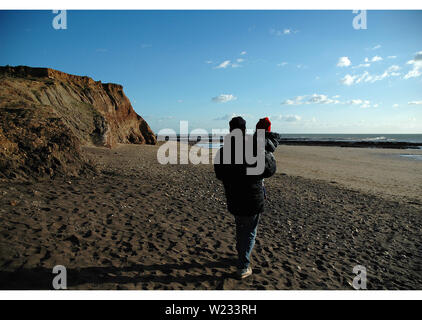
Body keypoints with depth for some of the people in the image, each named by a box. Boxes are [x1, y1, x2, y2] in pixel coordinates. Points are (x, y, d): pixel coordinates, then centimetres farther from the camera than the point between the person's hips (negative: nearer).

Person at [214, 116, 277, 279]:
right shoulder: (255, 151, -21)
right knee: (249, 233, 12)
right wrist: (270, 156, 12)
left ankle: (242, 256, 46)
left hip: (233, 201, 5)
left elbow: (219, 175, 7)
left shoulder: (221, 153, -7)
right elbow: (269, 170, -6)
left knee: (240, 229, 26)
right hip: (252, 201, -4)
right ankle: (243, 267, 20)